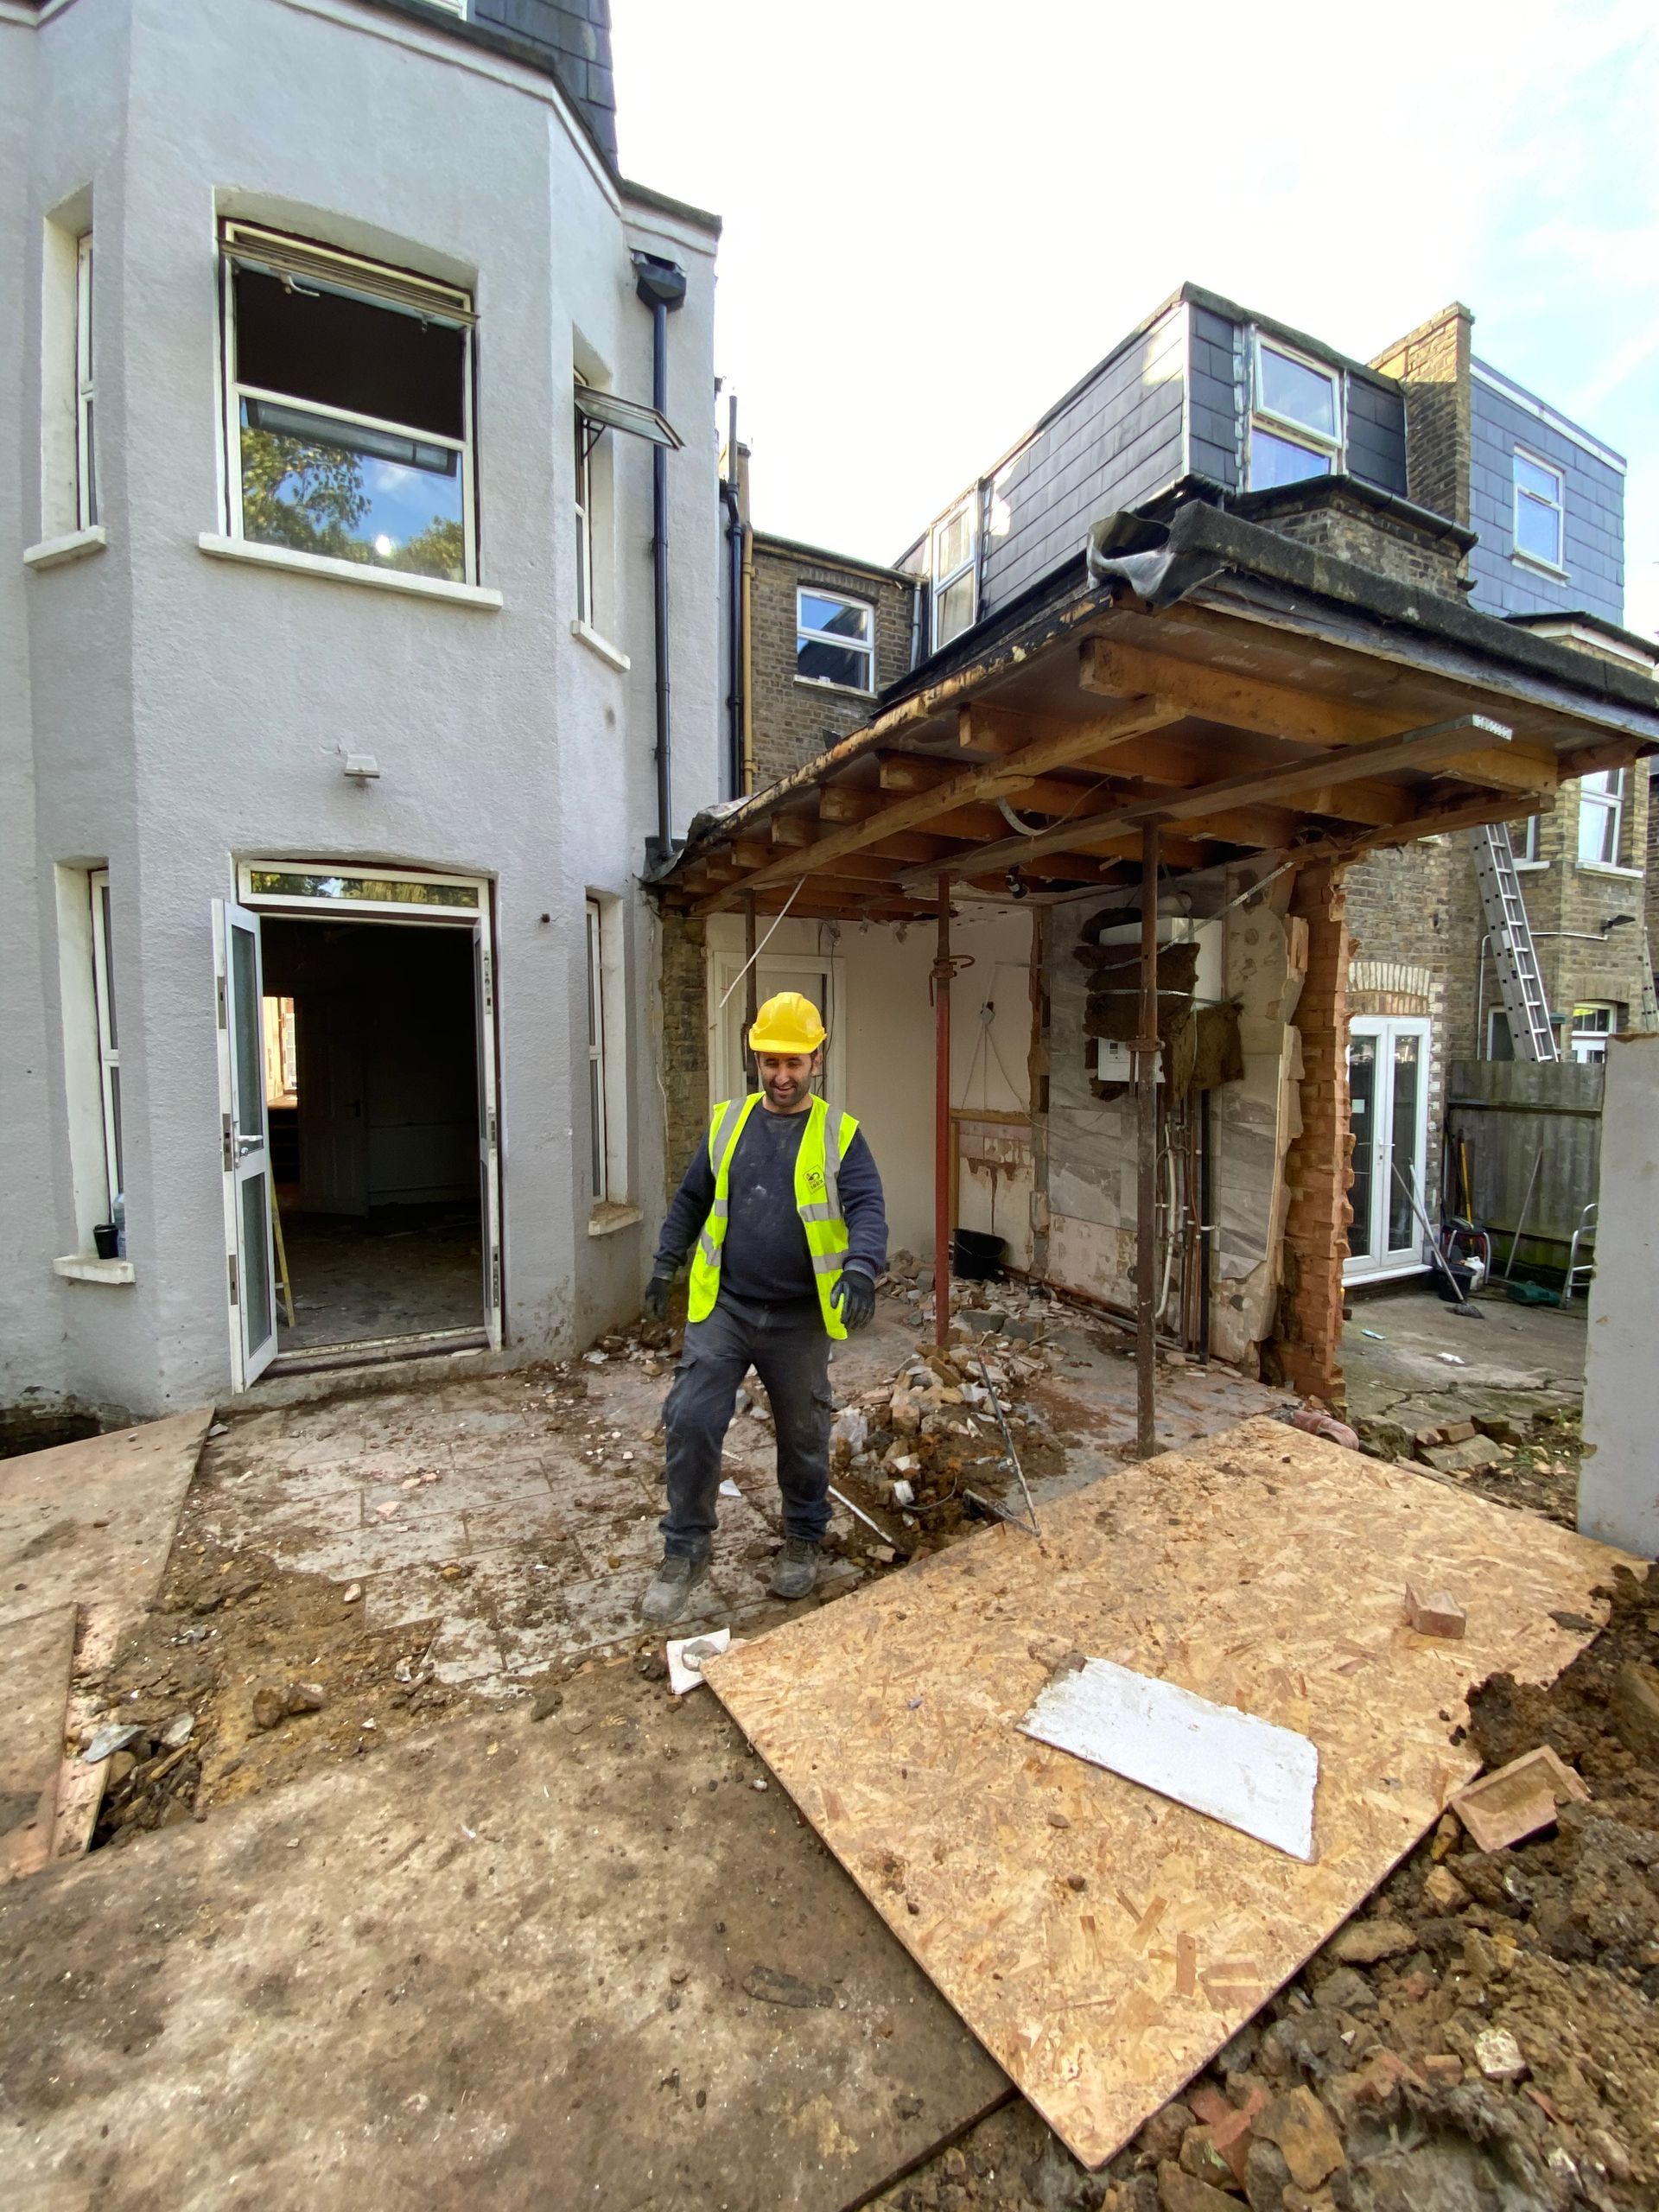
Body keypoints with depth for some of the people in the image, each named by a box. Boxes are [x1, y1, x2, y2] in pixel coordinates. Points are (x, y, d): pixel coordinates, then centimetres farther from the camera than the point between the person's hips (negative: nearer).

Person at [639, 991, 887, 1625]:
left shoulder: (838, 1134, -6)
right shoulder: (727, 1122, 3)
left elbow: (867, 1210, -15)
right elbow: (690, 1200, 12)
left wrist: (861, 1270, -33)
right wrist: (665, 1265, 9)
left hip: (800, 1318, -1)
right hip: (722, 1308, 2)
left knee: (803, 1435, 14)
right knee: (690, 1424, -1)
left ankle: (803, 1540, 40)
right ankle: (686, 1549, 22)